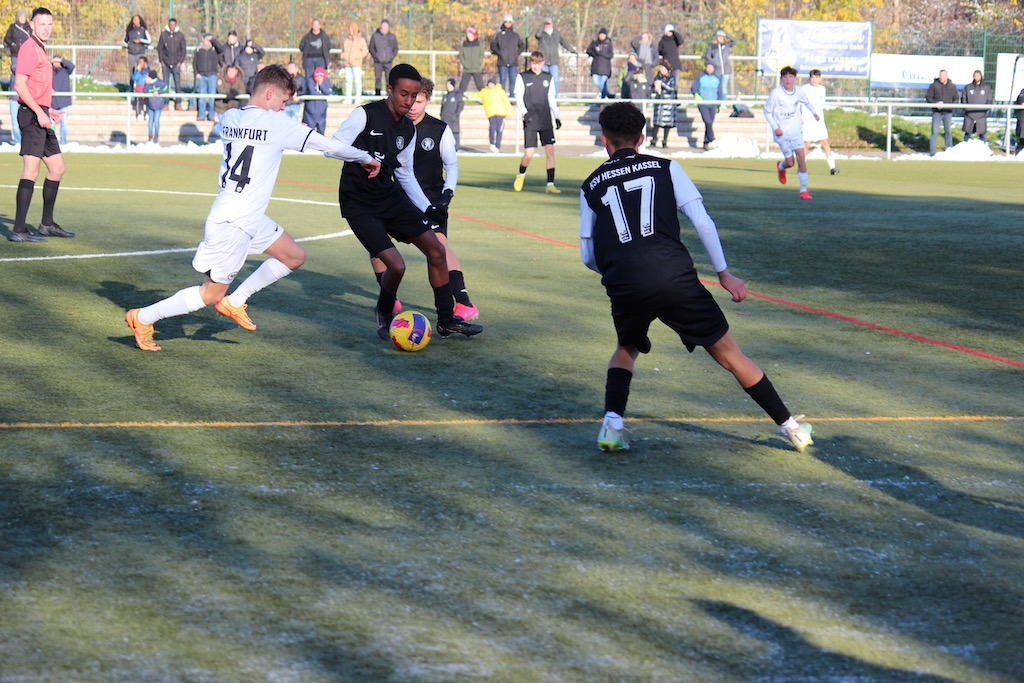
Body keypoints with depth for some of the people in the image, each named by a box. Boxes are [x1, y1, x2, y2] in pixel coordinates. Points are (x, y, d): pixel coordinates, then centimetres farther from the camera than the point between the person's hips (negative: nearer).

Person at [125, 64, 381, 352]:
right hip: (232, 224, -9)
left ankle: (234, 302, 19)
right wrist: (365, 158, 5)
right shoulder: (275, 123, -16)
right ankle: (142, 318, 10)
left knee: (294, 256, 17)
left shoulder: (230, 118, 4)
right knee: (211, 293, 1)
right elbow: (327, 144, -9)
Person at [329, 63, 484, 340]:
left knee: (436, 250, 2)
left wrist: (427, 207, 11)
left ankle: (447, 321, 15)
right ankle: (384, 314, 14)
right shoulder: (365, 115, -14)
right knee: (396, 265, -18)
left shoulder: (409, 129, 8)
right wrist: (368, 158, -35)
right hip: (359, 203, -7)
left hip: (390, 197, 7)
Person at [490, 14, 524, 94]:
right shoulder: (499, 34, 3)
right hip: (502, 62, -1)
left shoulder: (516, 34, 8)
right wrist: (499, 53, -4)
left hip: (513, 61, 1)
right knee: (502, 79, -2)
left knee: (513, 79, 0)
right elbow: (493, 45, 8)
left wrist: (517, 53, 3)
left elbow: (522, 45, 17)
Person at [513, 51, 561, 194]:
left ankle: (550, 185, -6)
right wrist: (524, 112, -17)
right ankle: (521, 175, 24)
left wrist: (557, 116, 12)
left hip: (546, 121, 3)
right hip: (530, 122, -3)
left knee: (550, 150, -8)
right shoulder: (522, 77, 2)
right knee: (529, 154, -7)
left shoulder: (548, 78, 12)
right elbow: (518, 97, -2)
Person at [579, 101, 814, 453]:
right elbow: (702, 221, 4)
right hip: (672, 273, -1)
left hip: (623, 284, 1)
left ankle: (612, 424, 9)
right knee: (728, 353, 10)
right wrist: (724, 273, 11)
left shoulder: (591, 186, 19)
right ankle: (791, 427, 12)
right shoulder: (666, 168, 15)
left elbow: (588, 256, 18)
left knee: (627, 349, 31)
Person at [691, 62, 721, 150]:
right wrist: (696, 94, -22)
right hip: (702, 104, -3)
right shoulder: (700, 78, 0)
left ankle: (706, 143, 13)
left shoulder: (717, 79, 8)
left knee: (710, 124, 4)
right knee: (708, 122, -18)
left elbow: (719, 92, 15)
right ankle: (712, 140, -20)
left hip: (713, 105, 3)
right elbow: (693, 88, 0)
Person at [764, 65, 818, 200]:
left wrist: (814, 113, 5)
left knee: (801, 156, -11)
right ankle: (781, 167, 39)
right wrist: (775, 127, -14)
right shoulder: (776, 93, -15)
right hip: (781, 132, -2)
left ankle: (804, 189, -2)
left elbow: (807, 102, 20)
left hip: (796, 130, 2)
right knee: (790, 162, -1)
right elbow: (767, 111, -5)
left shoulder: (799, 92, -4)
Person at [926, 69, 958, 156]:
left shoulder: (952, 86, 7)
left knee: (948, 132, 8)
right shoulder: (934, 85, -1)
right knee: (935, 132, -6)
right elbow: (928, 97, -1)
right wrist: (935, 103, -19)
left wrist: (951, 105, -9)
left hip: (948, 112, 3)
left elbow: (956, 98, 12)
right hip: (937, 112, -2)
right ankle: (932, 152, -4)